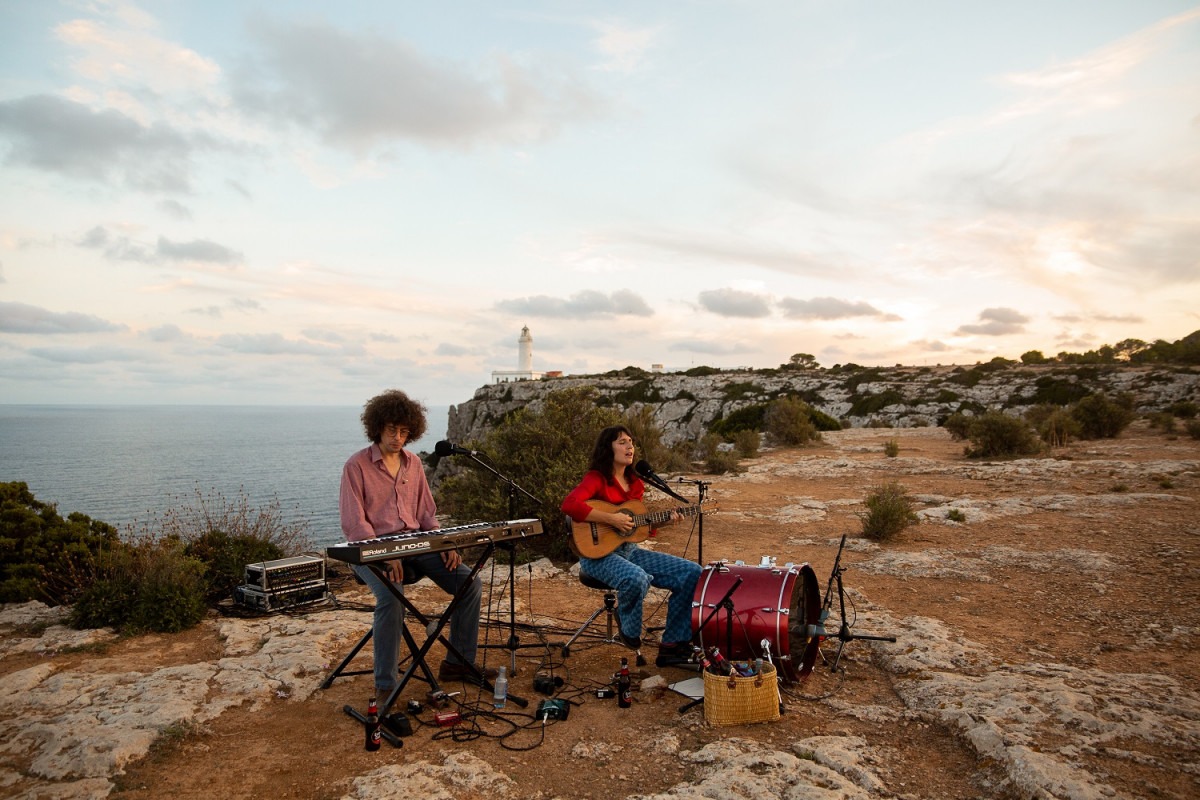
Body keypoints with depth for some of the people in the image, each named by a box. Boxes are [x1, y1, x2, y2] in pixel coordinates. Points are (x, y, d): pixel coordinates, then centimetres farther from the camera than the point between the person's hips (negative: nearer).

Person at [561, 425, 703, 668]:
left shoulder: (634, 483, 13)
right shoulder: (597, 479, -10)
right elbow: (569, 504, -29)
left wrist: (666, 520, 2)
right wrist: (611, 519, -27)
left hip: (629, 549, 8)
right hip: (597, 553, -8)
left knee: (692, 573, -4)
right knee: (637, 578, -40)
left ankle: (673, 644, 2)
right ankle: (628, 634, -8)